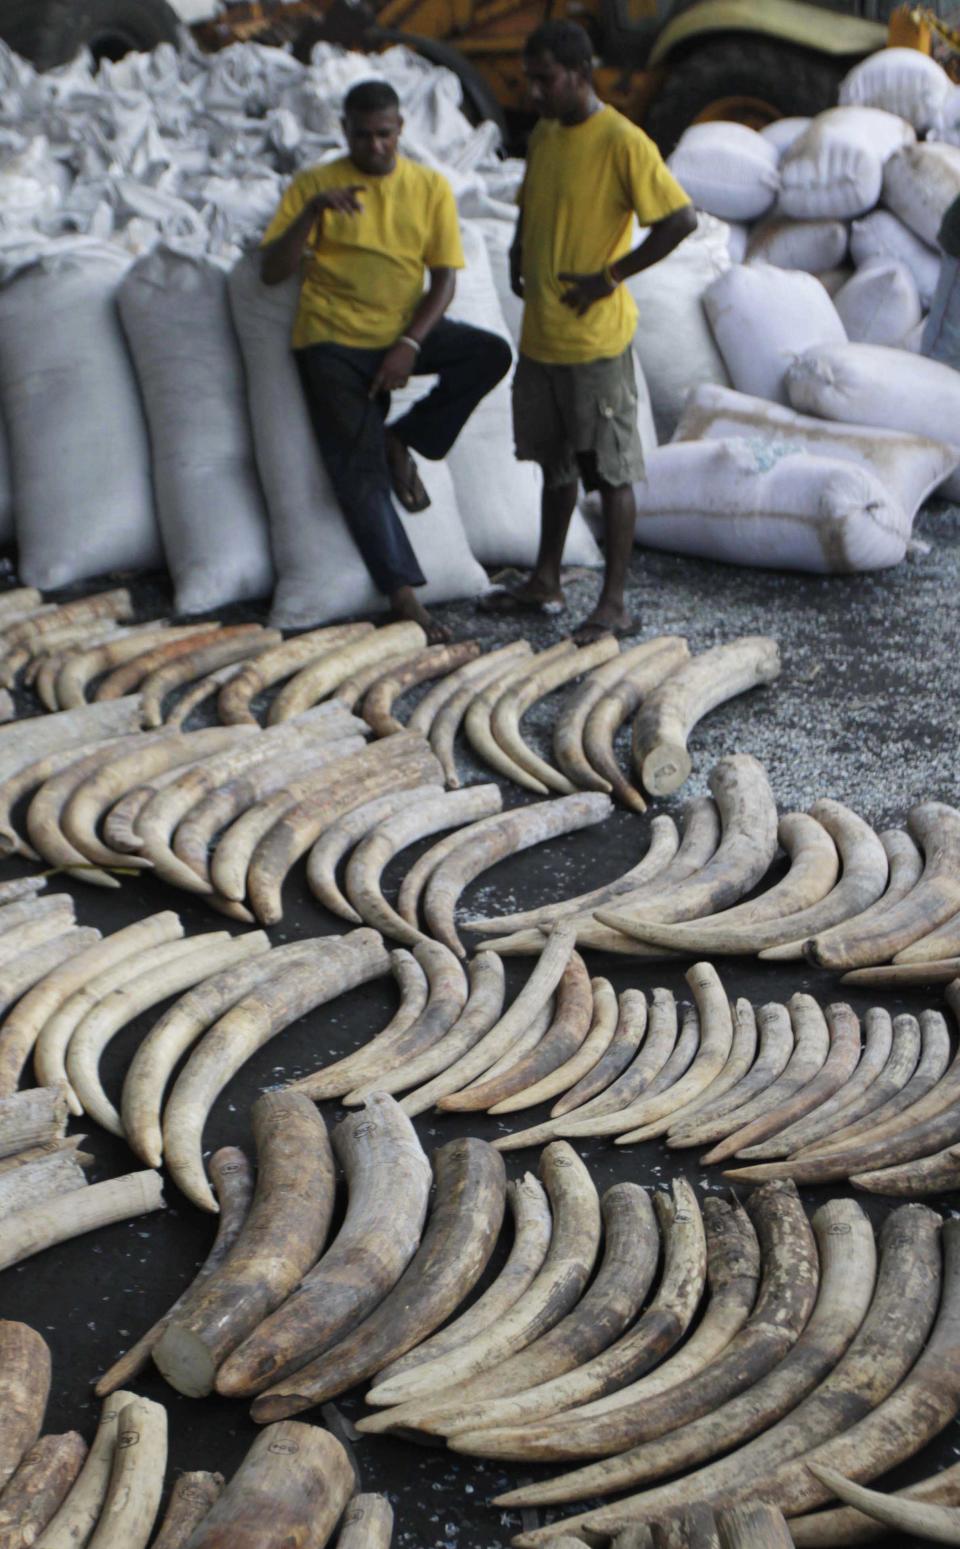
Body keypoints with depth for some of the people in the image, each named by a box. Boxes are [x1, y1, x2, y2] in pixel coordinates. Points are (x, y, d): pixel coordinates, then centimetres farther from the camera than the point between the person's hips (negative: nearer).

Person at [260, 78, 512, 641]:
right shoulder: (315, 185, 0)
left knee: (491, 353, -23)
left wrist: (410, 345, -15)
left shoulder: (431, 188, 4)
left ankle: (402, 441, -6)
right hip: (334, 341, -2)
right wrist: (313, 211, -22)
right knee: (360, 468, -12)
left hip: (403, 333, 2)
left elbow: (444, 278, 0)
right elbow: (271, 272, -7)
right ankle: (403, 592, -7)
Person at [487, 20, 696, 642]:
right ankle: (546, 582, 29)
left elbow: (681, 219, -19)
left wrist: (610, 277, -17)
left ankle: (615, 603, 5)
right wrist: (519, 252, 9)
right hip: (540, 334, 8)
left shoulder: (623, 142, -14)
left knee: (611, 472, -1)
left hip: (596, 339, -8)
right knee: (556, 462, 18)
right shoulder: (543, 135, 10)